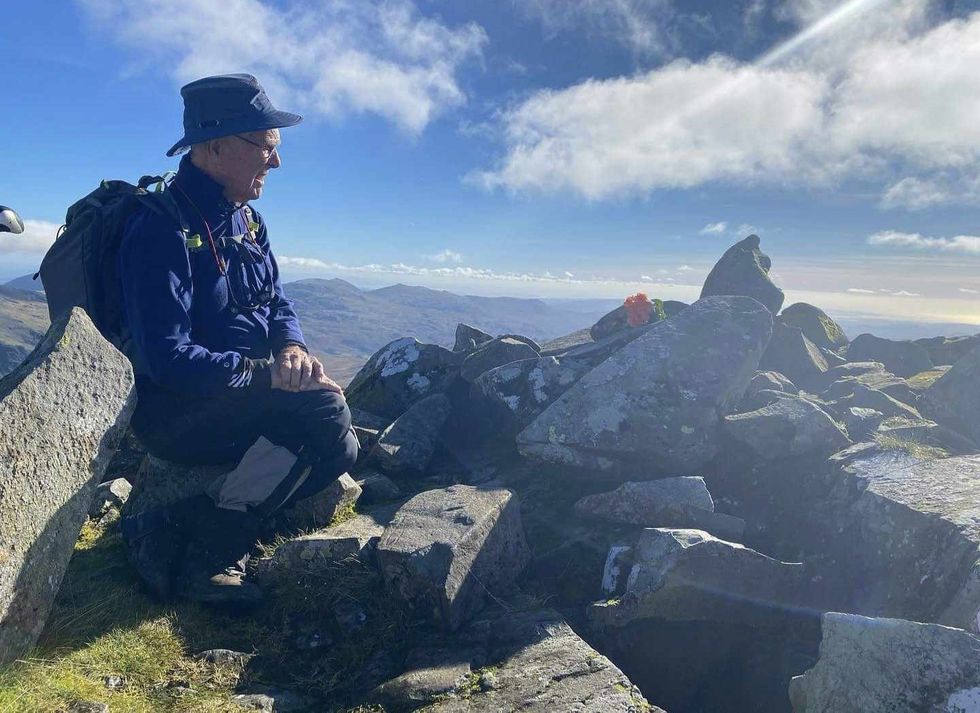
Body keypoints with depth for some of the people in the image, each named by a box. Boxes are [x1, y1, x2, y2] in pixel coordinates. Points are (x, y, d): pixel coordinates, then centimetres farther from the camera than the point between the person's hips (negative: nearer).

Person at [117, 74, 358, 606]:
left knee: (338, 450, 2)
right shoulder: (161, 230, -19)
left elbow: (278, 304, 11)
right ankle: (205, 558, -12)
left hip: (241, 398, 9)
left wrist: (292, 347, -11)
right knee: (324, 411, -27)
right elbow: (167, 359, -26)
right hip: (174, 415, -9)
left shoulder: (246, 220, 8)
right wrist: (266, 373, -26)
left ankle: (176, 528, 0)